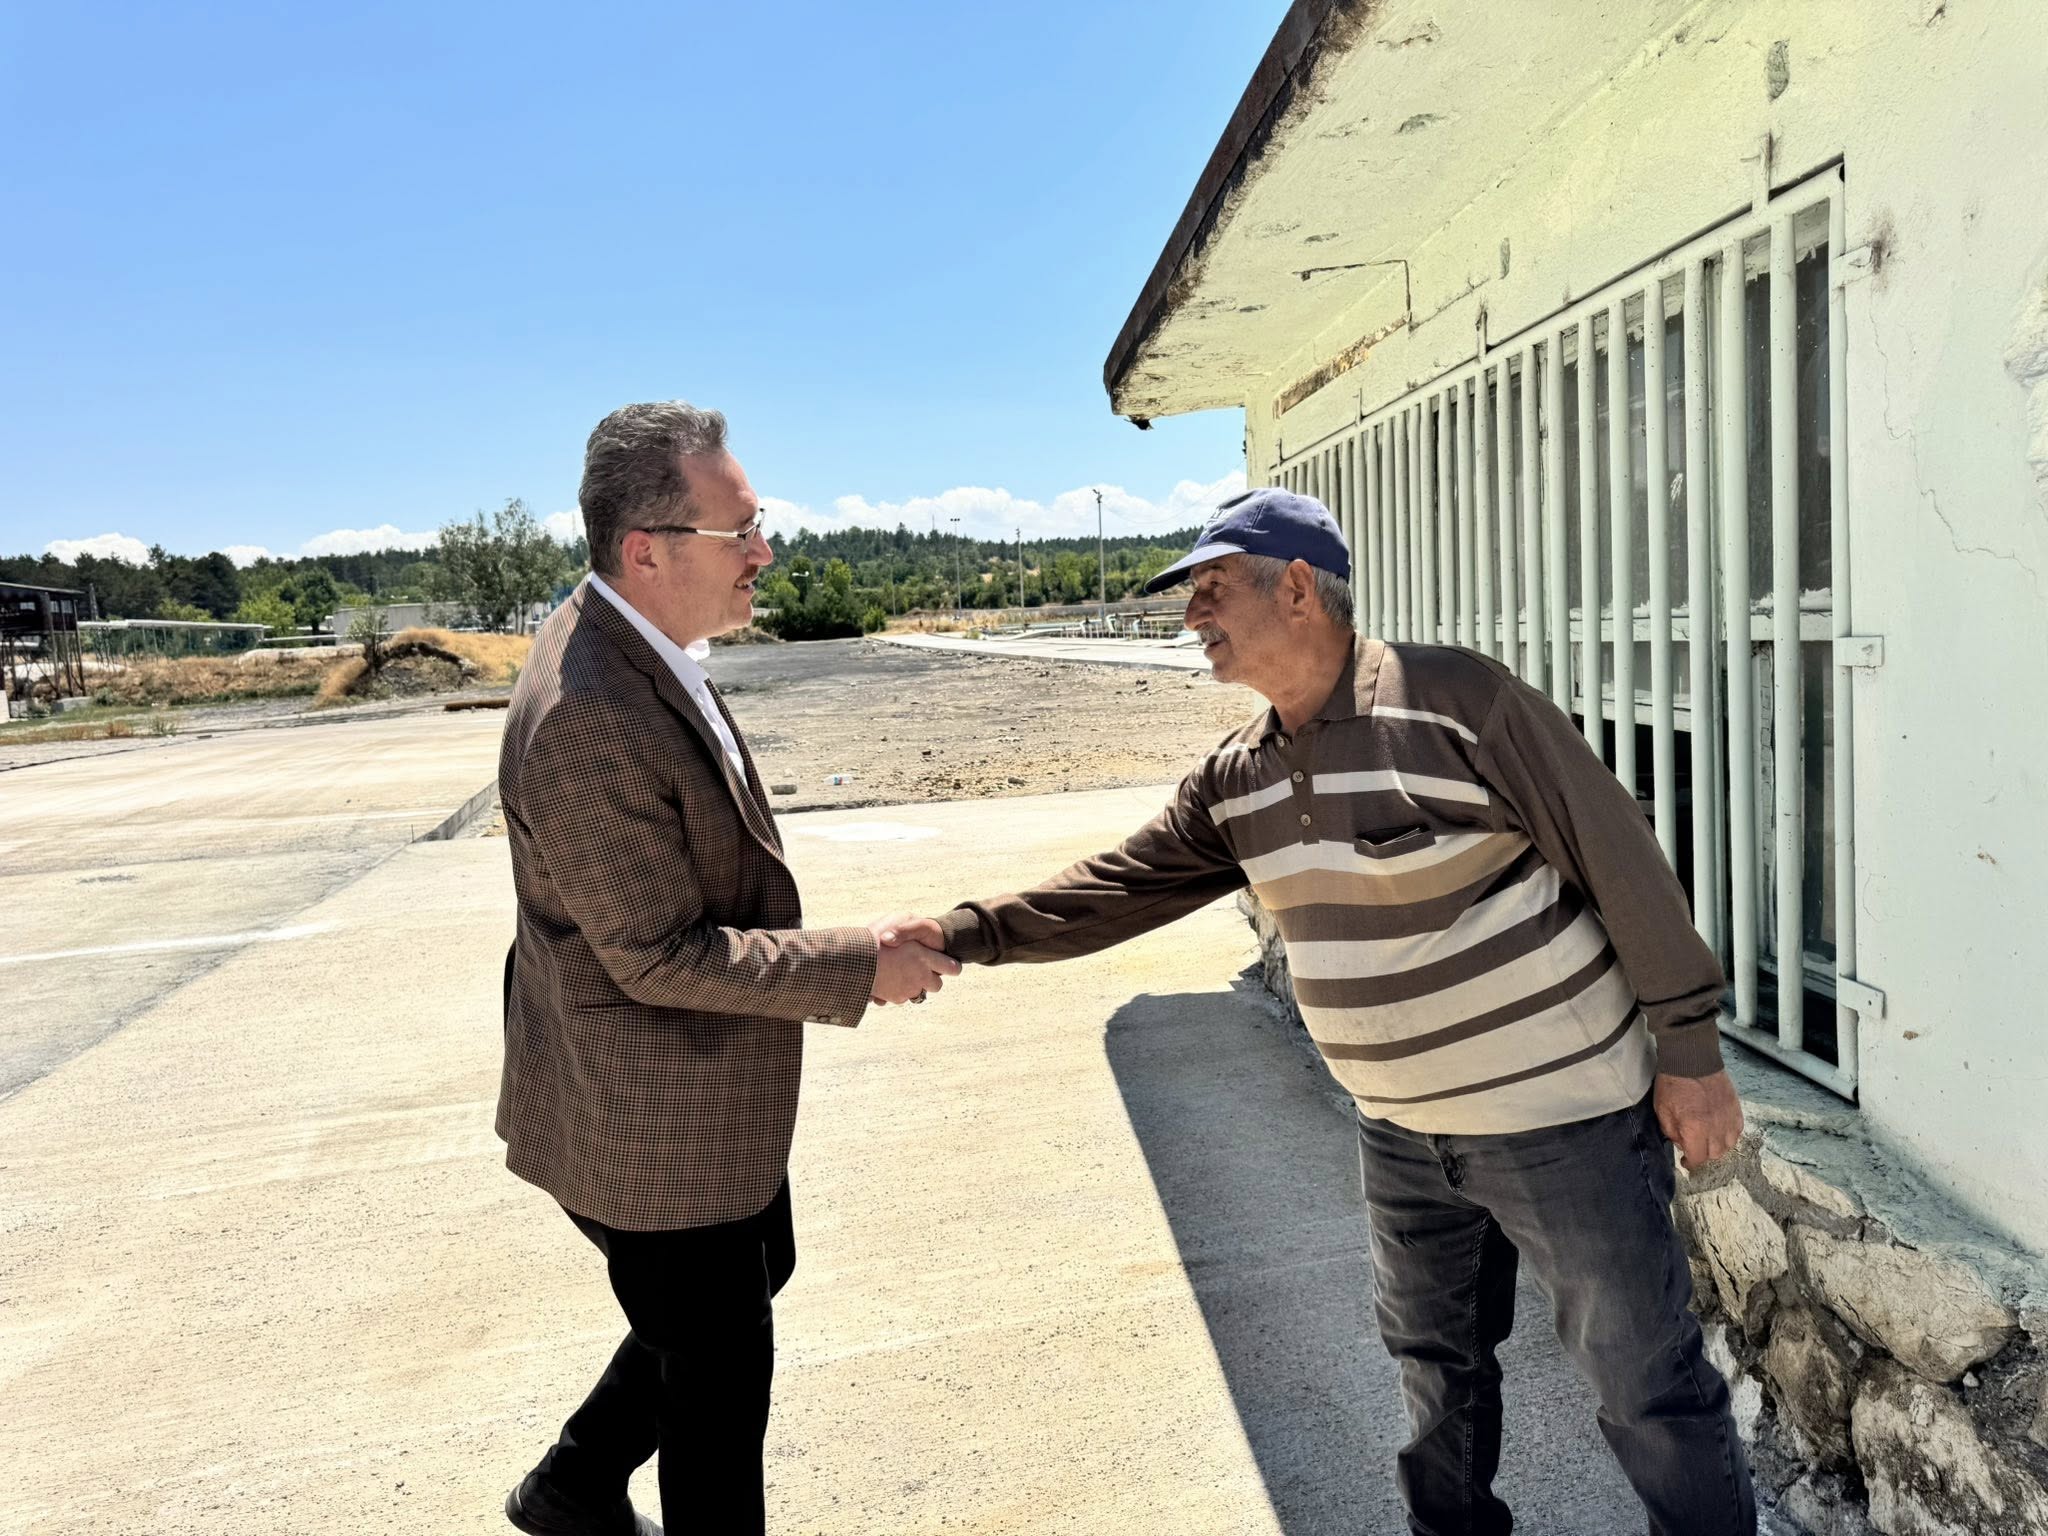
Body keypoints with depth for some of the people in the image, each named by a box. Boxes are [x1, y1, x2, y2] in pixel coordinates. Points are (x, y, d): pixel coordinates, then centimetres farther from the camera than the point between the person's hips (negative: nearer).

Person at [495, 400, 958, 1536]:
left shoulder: (621, 637, 0)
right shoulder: (587, 720, -32)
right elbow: (661, 958, -27)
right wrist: (860, 967, -20)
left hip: (707, 1093, 10)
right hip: (647, 1122, -10)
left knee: (756, 1273, 28)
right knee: (721, 1367, 10)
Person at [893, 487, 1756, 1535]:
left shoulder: (1456, 699, -20)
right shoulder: (1234, 782, 2)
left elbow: (1623, 865, -16)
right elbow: (1117, 888, 4)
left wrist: (1688, 1053, -12)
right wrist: (966, 932, -6)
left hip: (1560, 1116, -6)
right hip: (1401, 1132, 7)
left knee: (1647, 1384, 7)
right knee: (1434, 1362, 23)